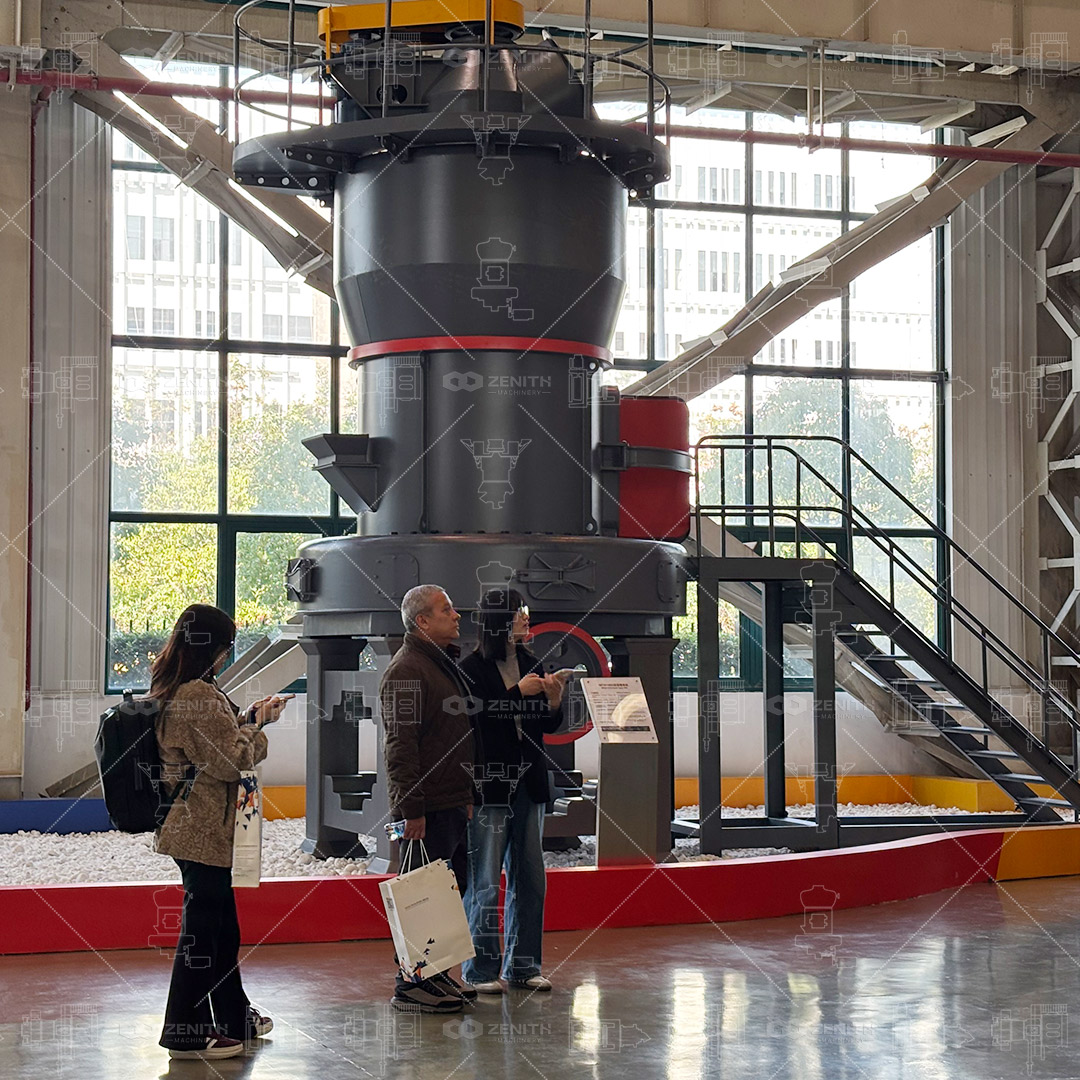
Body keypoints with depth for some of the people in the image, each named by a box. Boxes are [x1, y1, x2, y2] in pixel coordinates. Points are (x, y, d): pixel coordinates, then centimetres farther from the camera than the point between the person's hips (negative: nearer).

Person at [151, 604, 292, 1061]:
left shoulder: (172, 691, 12)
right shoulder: (198, 695, -21)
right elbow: (234, 759, -18)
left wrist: (251, 716, 12)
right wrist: (259, 723, -3)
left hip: (194, 826, 11)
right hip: (203, 830, -11)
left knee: (221, 922, 20)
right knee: (202, 925, -3)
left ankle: (234, 1017, 33)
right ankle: (186, 1032, 3)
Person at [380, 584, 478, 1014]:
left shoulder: (446, 663, 18)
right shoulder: (406, 670, -14)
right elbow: (400, 745, -19)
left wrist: (468, 794, 23)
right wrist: (411, 809, -22)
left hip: (453, 802, 10)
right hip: (428, 808, -10)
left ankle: (434, 974, 22)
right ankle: (411, 986, 0)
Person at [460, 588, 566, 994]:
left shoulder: (529, 664, 11)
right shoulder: (472, 668, -8)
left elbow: (549, 725, 15)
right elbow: (475, 718, -19)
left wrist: (554, 700, -5)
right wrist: (518, 693, -18)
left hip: (528, 783, 7)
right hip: (488, 784, -7)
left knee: (530, 878, 9)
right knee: (485, 882, -2)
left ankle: (523, 965, 19)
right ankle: (481, 970, 7)